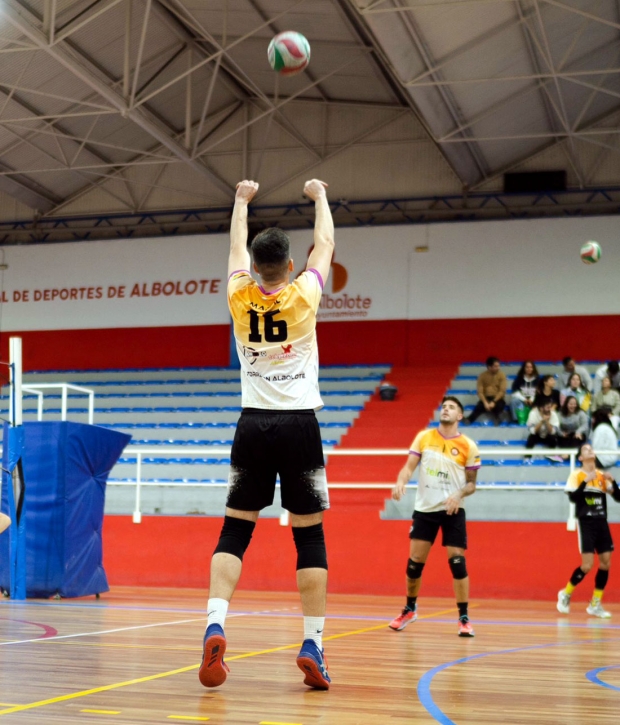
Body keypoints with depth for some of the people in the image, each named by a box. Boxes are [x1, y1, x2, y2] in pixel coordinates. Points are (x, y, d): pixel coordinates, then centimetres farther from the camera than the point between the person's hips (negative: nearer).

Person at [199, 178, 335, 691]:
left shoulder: (241, 297, 1)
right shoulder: (303, 295, -3)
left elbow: (237, 246, 22)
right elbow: (326, 243, 14)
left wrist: (242, 200, 38)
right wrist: (320, 197, 31)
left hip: (253, 425, 2)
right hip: (299, 425, -2)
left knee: (234, 532, 5)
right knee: (310, 537, 3)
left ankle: (215, 626, -14)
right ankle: (313, 645, -2)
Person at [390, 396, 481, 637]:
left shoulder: (468, 446, -3)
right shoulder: (423, 437, 2)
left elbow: (471, 483, 1)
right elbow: (409, 466, -2)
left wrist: (459, 494, -19)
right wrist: (400, 482, -23)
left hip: (452, 511, -2)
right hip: (424, 509, 2)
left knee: (457, 562, -8)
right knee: (415, 561, 2)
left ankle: (464, 618, 1)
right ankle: (410, 609, 25)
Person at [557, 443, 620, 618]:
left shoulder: (602, 475, 11)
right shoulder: (576, 475, -2)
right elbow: (573, 498, -15)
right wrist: (586, 481, -21)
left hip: (602, 523, 5)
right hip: (586, 523, -5)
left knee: (605, 563, 0)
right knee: (587, 565, -11)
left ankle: (595, 605, 11)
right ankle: (565, 594, 11)